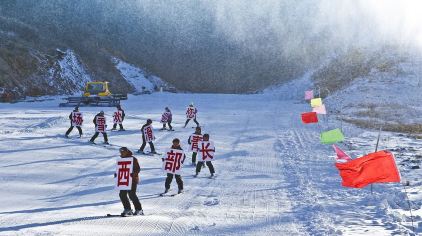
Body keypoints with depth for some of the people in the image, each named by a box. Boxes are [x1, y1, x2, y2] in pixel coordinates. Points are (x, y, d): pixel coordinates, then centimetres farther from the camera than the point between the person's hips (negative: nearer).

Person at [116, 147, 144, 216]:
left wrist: (133, 173, -30)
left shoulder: (133, 159, -8)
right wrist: (117, 174, 7)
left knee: (132, 195, -12)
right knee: (122, 194, 2)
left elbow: (138, 169, -13)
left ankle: (139, 210, -3)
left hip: (132, 180, -8)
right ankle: (127, 209, 13)